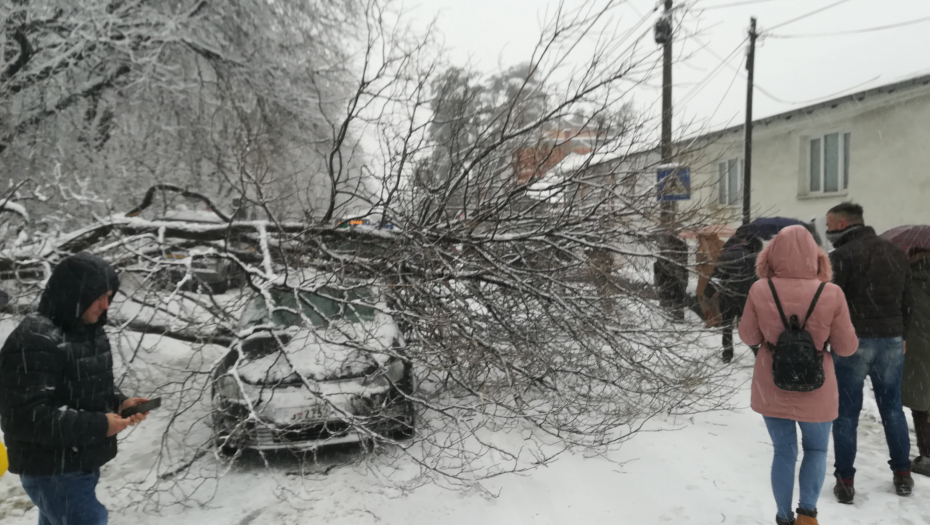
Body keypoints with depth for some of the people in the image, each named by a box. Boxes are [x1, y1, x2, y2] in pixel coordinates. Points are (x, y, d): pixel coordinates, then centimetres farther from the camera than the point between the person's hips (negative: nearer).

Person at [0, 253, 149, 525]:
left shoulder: (89, 331, 7)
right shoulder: (33, 342, -23)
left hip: (83, 463, 9)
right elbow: (27, 417, -27)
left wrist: (119, 402, -1)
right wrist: (97, 425, -24)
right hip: (53, 471, -9)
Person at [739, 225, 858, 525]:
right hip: (815, 390, -1)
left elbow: (749, 337, -3)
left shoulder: (760, 290, -15)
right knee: (816, 449, 23)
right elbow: (847, 347, -6)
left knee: (784, 451, 17)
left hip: (771, 388, 1)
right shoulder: (831, 294, -17)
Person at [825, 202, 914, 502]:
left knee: (847, 412, 2)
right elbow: (906, 300, 16)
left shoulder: (842, 255, -12)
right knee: (892, 407, 18)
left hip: (853, 341, -6)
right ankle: (902, 476, 25)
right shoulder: (897, 254, 11)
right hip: (891, 340, 6)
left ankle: (845, 481, 5)